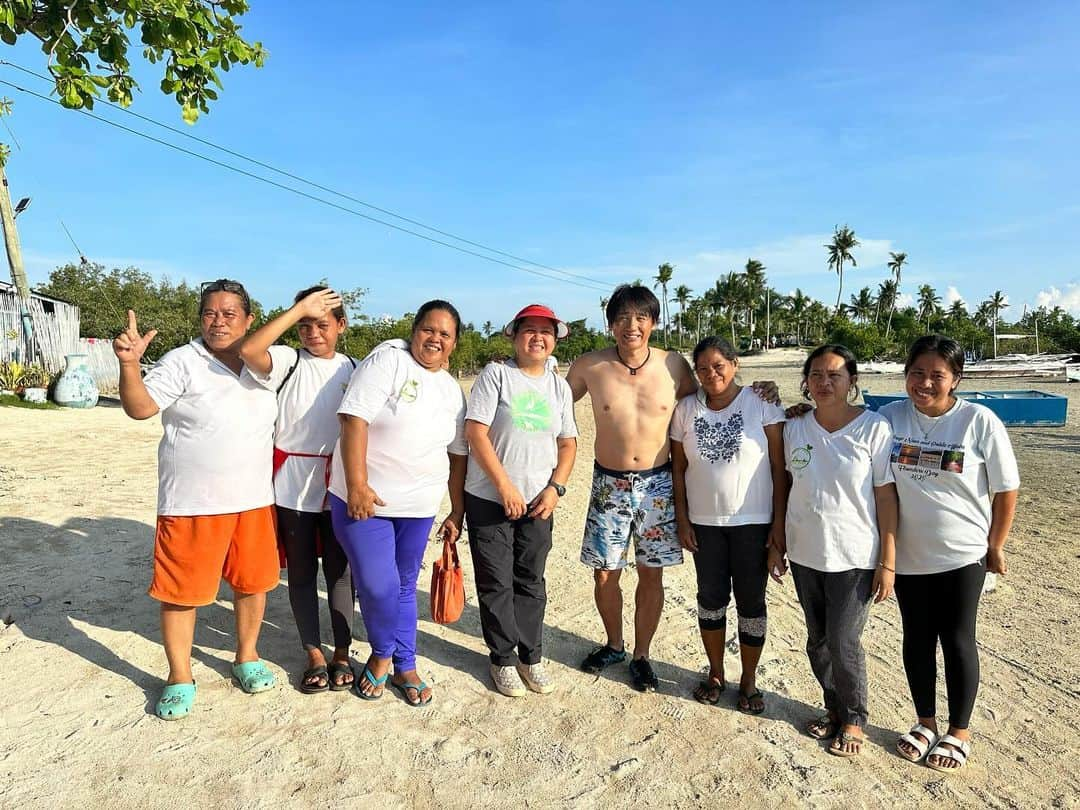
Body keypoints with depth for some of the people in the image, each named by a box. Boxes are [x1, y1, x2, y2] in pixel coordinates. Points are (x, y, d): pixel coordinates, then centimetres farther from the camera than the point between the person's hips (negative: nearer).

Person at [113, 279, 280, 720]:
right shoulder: (181, 363, -8)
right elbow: (140, 407, -21)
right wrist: (129, 363, -35)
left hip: (254, 498, 4)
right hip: (193, 502, -4)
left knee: (252, 580, 13)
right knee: (181, 589, 5)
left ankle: (246, 656, 34)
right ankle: (180, 678, 23)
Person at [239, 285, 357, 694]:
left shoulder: (353, 369, 5)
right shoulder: (287, 361, -4)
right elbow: (249, 350, -26)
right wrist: (299, 308, -24)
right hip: (293, 486, -1)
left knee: (339, 570, 10)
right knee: (301, 572, 10)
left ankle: (342, 653, 24)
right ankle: (314, 656, 24)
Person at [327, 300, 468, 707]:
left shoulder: (453, 391, 9)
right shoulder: (388, 359, -10)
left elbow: (458, 455, 12)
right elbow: (354, 419, -18)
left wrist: (457, 513, 10)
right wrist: (357, 485, -22)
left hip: (418, 505, 5)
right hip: (365, 498, -5)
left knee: (404, 587, 14)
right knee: (378, 586, -7)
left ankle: (404, 667, 31)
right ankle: (381, 655, 21)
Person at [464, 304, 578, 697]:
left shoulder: (559, 386, 8)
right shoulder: (496, 374, -6)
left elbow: (568, 443, 10)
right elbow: (475, 432, -12)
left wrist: (555, 488, -5)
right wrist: (504, 486, -16)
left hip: (537, 502, 4)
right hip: (489, 499, -3)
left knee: (531, 582, 13)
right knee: (496, 584, 5)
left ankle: (531, 657, 28)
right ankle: (503, 659, 22)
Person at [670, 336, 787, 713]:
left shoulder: (761, 403, -8)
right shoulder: (686, 409, 0)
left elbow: (780, 467, -7)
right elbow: (678, 469, 4)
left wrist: (779, 522, -9)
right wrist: (682, 520, 1)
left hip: (753, 522, -2)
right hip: (704, 522, 3)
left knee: (751, 602, 9)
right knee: (711, 598, 13)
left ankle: (749, 680, 28)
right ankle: (715, 674, 32)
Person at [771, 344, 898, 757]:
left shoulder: (874, 428, -10)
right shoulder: (794, 429, 0)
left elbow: (886, 497, -9)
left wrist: (888, 562, -9)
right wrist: (776, 545, 8)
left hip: (855, 557, -4)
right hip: (805, 555, 4)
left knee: (843, 642, 1)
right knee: (818, 641, 15)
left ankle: (854, 719, 27)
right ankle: (834, 707, 38)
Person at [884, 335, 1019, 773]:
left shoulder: (979, 421, -13)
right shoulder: (889, 417, -7)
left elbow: (1006, 489, -4)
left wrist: (995, 546, 0)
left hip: (962, 555, -2)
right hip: (907, 555, 3)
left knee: (957, 641, 11)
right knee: (917, 639, 15)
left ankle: (959, 732, 31)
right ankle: (925, 721, 35)